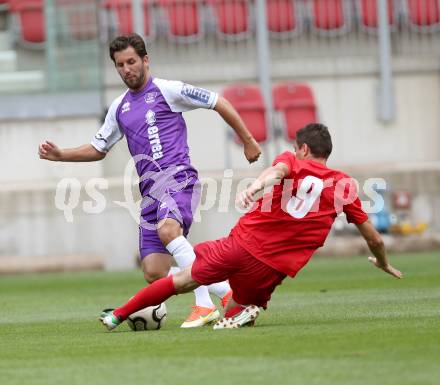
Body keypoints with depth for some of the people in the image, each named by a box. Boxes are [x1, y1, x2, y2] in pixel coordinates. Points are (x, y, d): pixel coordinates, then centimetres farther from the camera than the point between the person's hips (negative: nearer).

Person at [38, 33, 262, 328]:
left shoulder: (168, 90, 0)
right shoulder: (119, 108, 19)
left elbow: (219, 103, 5)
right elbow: (98, 149, 30)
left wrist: (248, 141, 7)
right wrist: (60, 155, 17)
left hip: (178, 178, -6)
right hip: (150, 191, 6)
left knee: (167, 229, -37)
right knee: (154, 274, -7)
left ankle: (205, 303, -33)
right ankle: (225, 290, 5)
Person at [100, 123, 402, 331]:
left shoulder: (292, 161, 7)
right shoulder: (344, 186, 10)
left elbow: (277, 170, -20)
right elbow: (374, 239, 16)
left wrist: (257, 186, -41)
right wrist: (384, 264, 35)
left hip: (241, 243, 0)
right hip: (272, 268, 0)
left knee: (182, 280, 18)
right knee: (237, 310, 21)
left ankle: (118, 316, 22)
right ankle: (241, 314, -15)